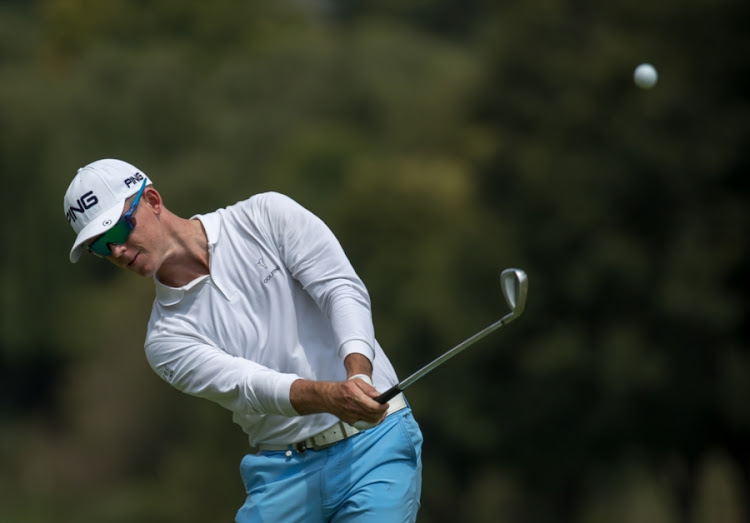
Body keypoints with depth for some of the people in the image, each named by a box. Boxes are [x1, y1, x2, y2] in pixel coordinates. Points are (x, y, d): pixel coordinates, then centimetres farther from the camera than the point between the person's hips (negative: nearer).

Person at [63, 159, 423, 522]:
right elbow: (248, 387, -14)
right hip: (282, 475, 3)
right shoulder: (166, 338, 1)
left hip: (374, 440, -2)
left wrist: (358, 374, -28)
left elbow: (343, 290, -9)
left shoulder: (265, 217, 1)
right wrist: (332, 396, -34)